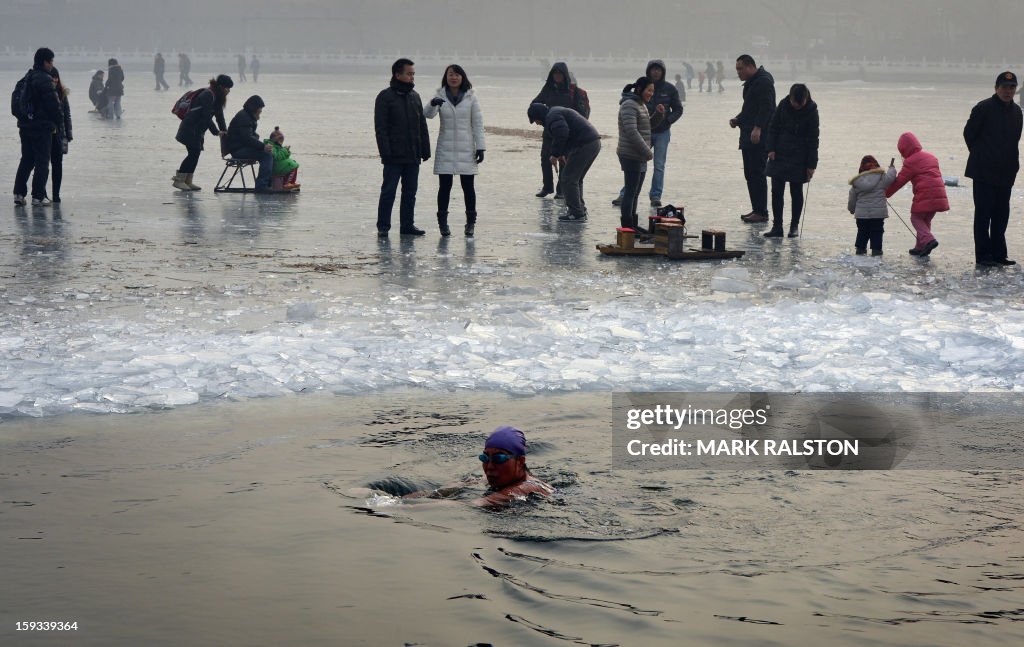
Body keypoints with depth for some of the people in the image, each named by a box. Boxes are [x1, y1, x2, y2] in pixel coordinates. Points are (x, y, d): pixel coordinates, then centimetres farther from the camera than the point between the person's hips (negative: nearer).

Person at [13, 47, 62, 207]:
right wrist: (58, 122, -3)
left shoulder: (26, 78, 12)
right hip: (42, 127, -8)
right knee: (42, 162, -1)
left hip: (25, 126, 8)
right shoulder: (44, 80, -16)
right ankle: (38, 196, -2)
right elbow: (53, 104, -17)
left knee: (26, 160, 15)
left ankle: (19, 193, 12)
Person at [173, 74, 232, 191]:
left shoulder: (217, 97, 8)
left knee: (195, 154, 6)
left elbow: (219, 115, 9)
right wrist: (216, 132, -20)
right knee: (194, 153, -12)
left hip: (198, 129, 9)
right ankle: (179, 180, -8)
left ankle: (187, 181, 10)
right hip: (190, 128, -9)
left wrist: (224, 131, 0)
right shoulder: (207, 95, -21)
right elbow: (206, 116, -23)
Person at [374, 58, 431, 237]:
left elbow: (422, 126, 18)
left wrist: (425, 149, 11)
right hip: (394, 156, -6)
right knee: (388, 191, -3)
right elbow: (380, 127, -9)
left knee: (410, 193, 8)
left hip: (413, 155, 6)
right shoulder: (385, 97, -5)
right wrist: (385, 151, -16)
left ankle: (407, 225, 14)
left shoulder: (415, 96, 14)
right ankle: (383, 227, 2)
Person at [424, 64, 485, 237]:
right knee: (444, 186, 0)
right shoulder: (440, 97, 2)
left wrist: (480, 147, -2)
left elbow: (478, 123, 3)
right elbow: (427, 114, -15)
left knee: (468, 186, 3)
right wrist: (432, 104, -38)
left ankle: (471, 222, 12)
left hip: (466, 149, 0)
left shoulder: (470, 98, 2)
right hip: (445, 150, 0)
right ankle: (443, 222, 7)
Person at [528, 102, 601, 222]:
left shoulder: (552, 116, -7)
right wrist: (563, 153, 25)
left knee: (568, 178, -5)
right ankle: (580, 211, 23)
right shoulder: (558, 112, 27)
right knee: (576, 179, 20)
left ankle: (576, 213, -6)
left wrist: (555, 154, -15)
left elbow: (562, 134, -23)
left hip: (584, 145, -11)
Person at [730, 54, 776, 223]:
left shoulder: (763, 82, -12)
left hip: (759, 136, -10)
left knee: (757, 173, -10)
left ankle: (761, 212, -9)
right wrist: (738, 120, 12)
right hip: (749, 136, 10)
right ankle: (756, 209, 17)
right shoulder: (751, 83, 20)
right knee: (750, 174, 12)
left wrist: (758, 128, -29)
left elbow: (766, 108, -21)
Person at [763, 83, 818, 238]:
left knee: (796, 191, 4)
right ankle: (777, 226, 2)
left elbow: (813, 139, -6)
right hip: (780, 154, 2)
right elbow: (773, 127, 6)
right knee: (777, 190, -1)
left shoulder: (811, 111, -9)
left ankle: (795, 225, 16)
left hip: (799, 158, -2)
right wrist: (771, 148, -4)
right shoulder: (783, 105, -4)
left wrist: (811, 164, -8)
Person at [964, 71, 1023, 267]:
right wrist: (980, 156, 5)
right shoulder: (983, 108, -9)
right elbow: (969, 133, -3)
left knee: (1001, 214, 9)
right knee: (983, 214, -4)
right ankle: (983, 256, -2)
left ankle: (998, 255, 15)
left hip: (1006, 172, 6)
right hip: (984, 172, -6)